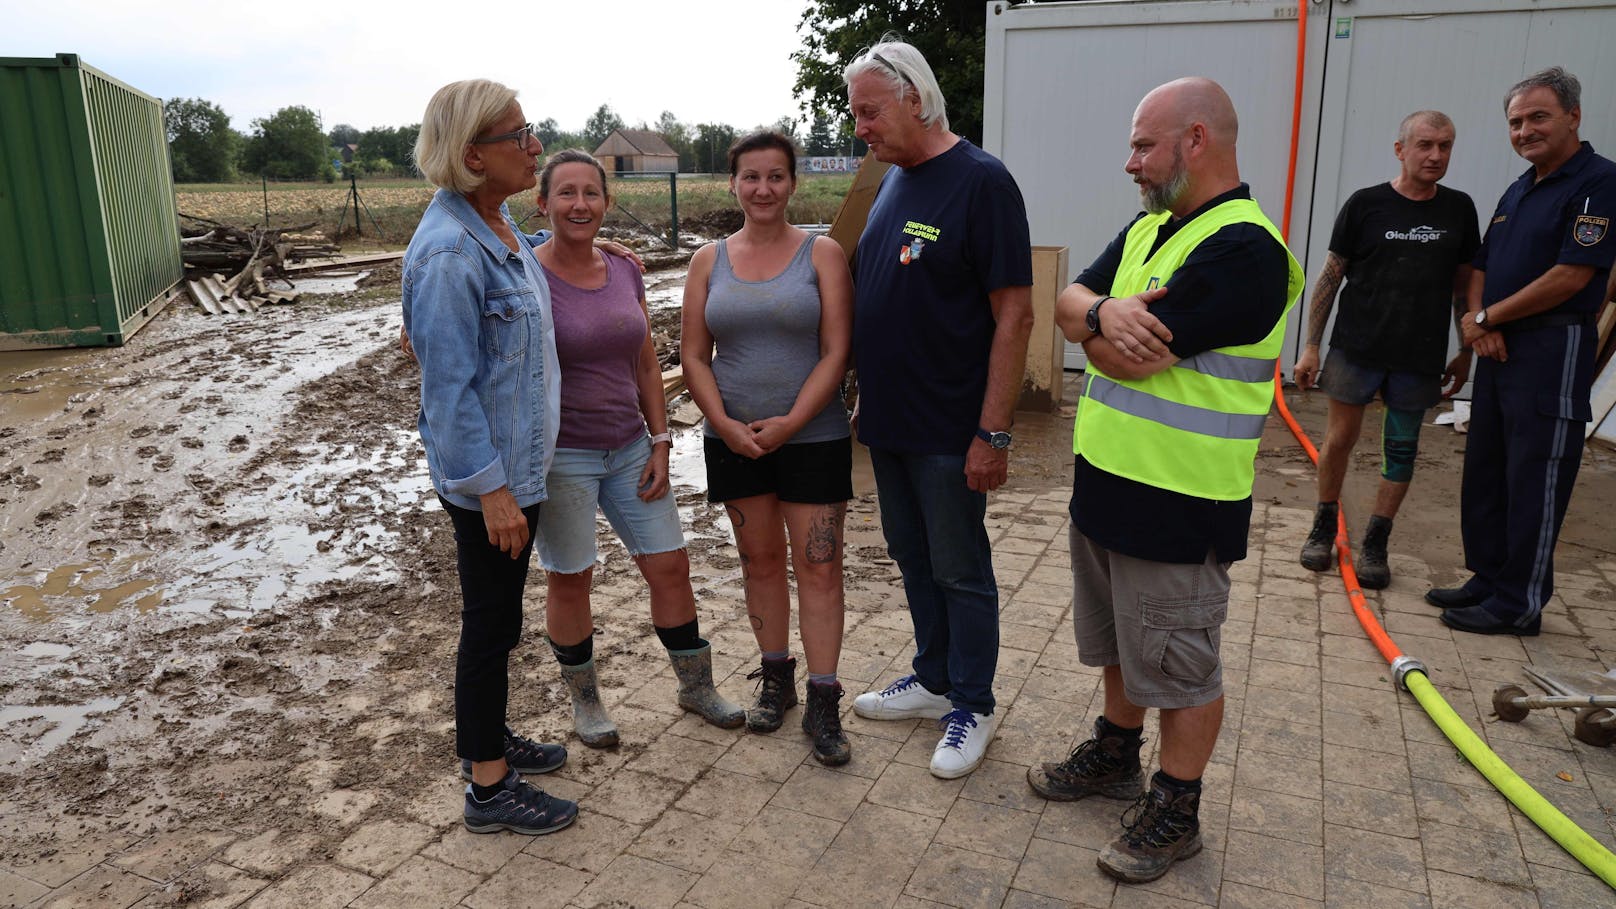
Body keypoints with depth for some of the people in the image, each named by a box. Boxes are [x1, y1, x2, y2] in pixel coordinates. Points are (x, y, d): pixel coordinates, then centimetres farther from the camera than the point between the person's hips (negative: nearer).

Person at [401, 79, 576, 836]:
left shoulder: (499, 228, 6)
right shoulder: (448, 252, -23)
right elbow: (449, 386, -24)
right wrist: (491, 490, -23)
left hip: (519, 459, 9)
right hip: (486, 471, -9)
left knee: (495, 613, 21)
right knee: (492, 619, 3)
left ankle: (485, 737, 39)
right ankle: (488, 787, 19)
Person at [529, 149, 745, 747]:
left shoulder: (625, 272, 5)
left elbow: (646, 366, 10)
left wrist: (660, 442, 5)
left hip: (629, 449, 5)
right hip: (560, 455, -5)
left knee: (671, 565, 9)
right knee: (569, 580, 8)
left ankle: (697, 687, 28)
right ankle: (584, 702, 30)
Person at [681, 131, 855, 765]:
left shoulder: (821, 254, -1)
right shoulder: (710, 261, 6)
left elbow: (836, 352, -8)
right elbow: (694, 355, 4)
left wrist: (789, 423, -16)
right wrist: (725, 424, -9)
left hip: (812, 437, -2)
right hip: (734, 439, 3)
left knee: (818, 566, -1)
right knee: (759, 559, 12)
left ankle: (823, 703, 7)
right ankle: (776, 678, 28)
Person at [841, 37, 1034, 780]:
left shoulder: (980, 182, -14)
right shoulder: (891, 183, 9)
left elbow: (1014, 314, -17)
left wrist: (993, 433, -19)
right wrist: (862, 395, 13)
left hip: (948, 431, -7)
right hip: (887, 420, 8)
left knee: (960, 571, 6)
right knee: (912, 559, 18)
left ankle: (972, 706, 23)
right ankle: (933, 679, 35)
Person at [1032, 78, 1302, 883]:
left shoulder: (1243, 248, -20)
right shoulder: (1147, 230, 11)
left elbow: (1130, 357, -25)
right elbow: (1068, 303, 4)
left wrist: (1098, 325, -3)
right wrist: (1104, 311, -19)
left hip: (1176, 506, -9)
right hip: (1105, 484, 9)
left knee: (1180, 667, 8)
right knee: (1119, 643, 24)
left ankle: (1174, 813, 24)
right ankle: (1115, 757, 43)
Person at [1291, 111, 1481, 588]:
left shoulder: (1459, 209, 6)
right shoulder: (1366, 204, -2)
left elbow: (1464, 284, 12)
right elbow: (1331, 276, 0)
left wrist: (1465, 353, 11)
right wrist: (1311, 346, -3)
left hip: (1420, 356, 3)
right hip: (1357, 348, -2)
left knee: (1401, 451, 5)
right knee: (1339, 440, 2)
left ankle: (1375, 544, 17)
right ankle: (1324, 528, 21)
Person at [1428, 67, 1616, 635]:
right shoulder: (1518, 190, 17)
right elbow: (1482, 267, 18)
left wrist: (1489, 316, -9)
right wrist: (1477, 320, -2)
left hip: (1552, 353, -9)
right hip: (1498, 349, 9)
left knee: (1533, 482, -3)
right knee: (1483, 472, 13)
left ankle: (1520, 605, 6)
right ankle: (1488, 580, 26)